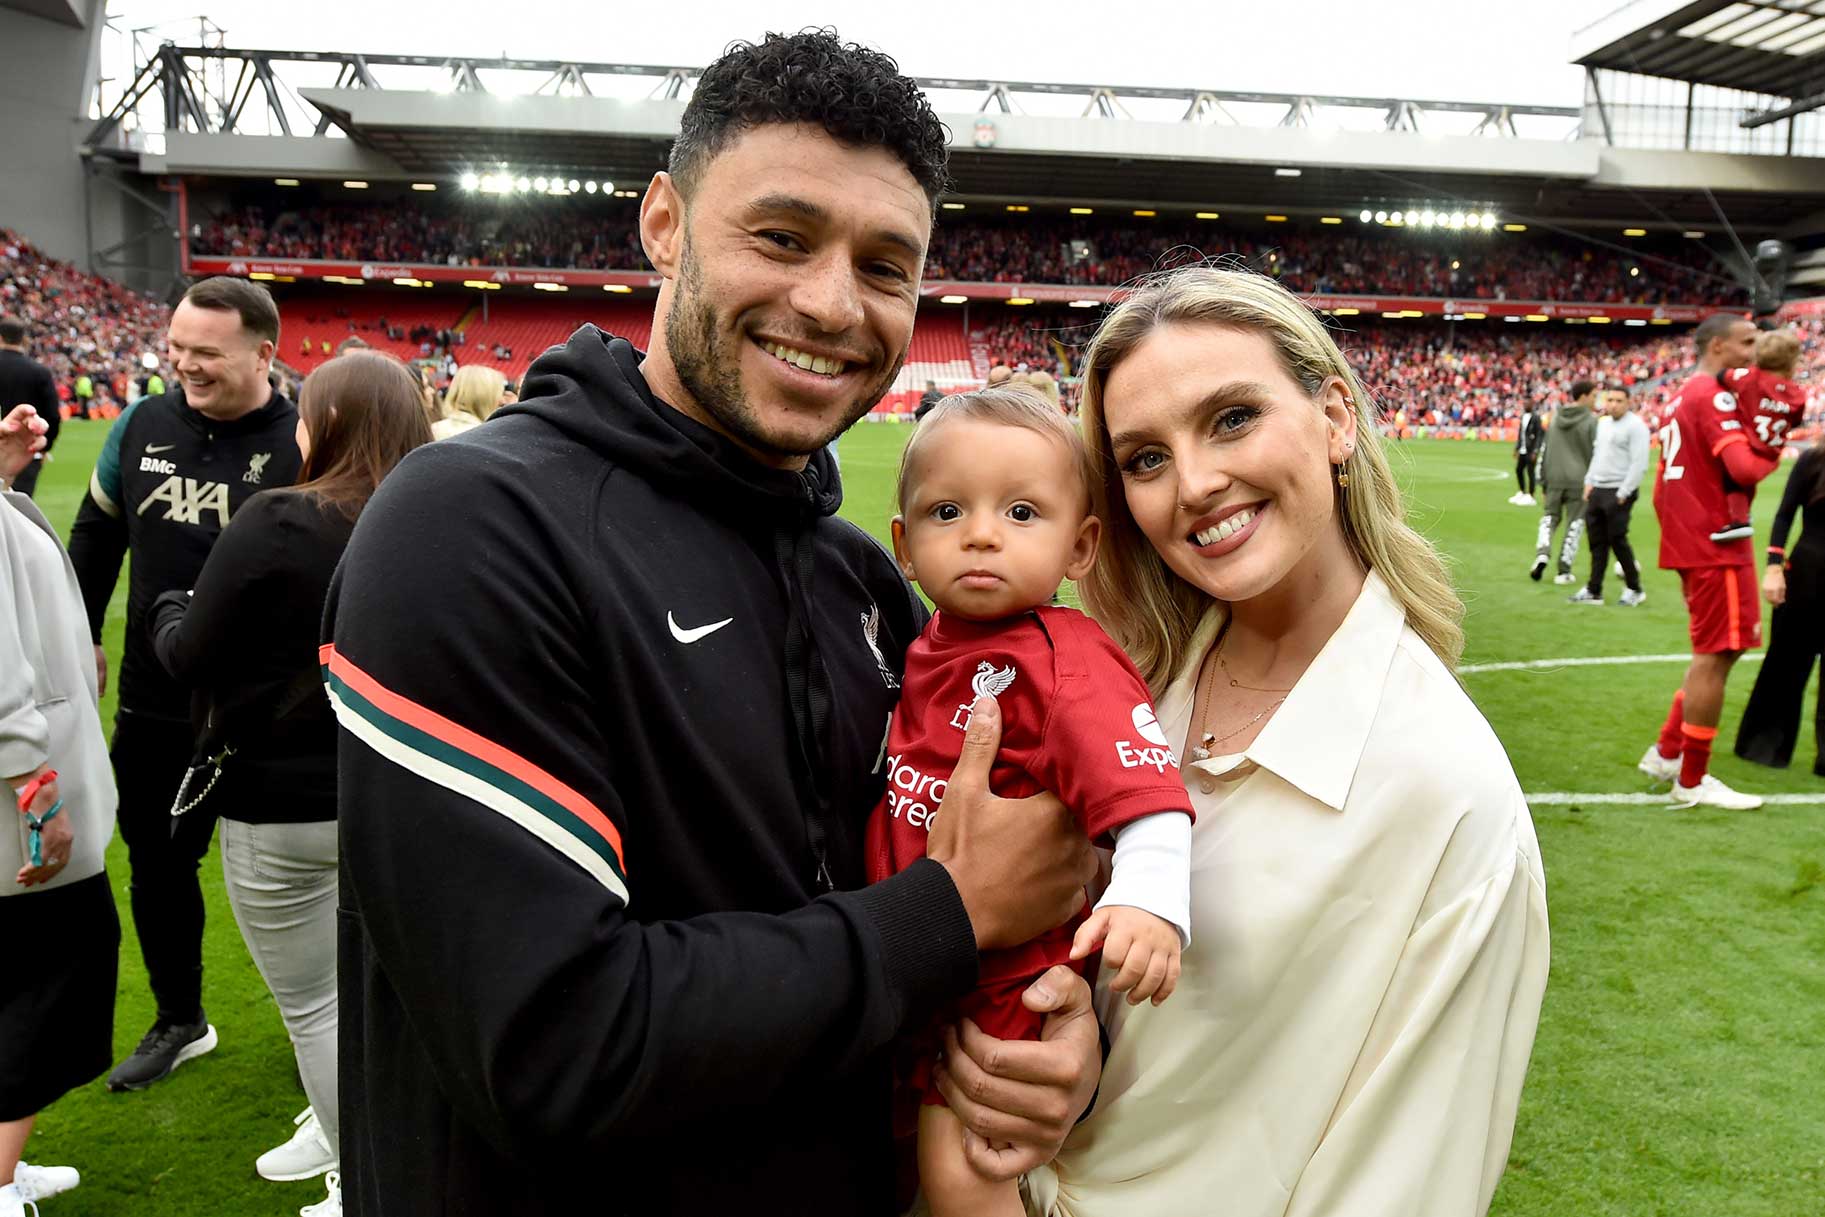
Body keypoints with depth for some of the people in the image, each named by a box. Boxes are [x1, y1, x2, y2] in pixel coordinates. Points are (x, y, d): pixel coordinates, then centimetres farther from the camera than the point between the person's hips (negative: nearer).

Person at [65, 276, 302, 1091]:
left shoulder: (302, 443, -14)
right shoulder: (142, 427, 0)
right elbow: (95, 536, 15)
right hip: (153, 703, 5)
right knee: (157, 867, 17)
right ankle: (179, 1023, 39)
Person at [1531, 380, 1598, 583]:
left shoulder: (1555, 416, 8)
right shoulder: (1591, 421, -7)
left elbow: (1544, 450, 10)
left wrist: (1543, 482, 15)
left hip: (1554, 479, 4)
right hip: (1579, 481, -4)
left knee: (1549, 517, 17)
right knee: (1574, 524, 6)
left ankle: (1542, 553, -7)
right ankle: (1563, 571, 6)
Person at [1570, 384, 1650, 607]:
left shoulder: (1635, 425, -10)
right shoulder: (1603, 423, 15)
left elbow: (1639, 464, -15)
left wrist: (1623, 494, -17)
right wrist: (1589, 482, 14)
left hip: (1619, 492, -7)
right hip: (1597, 490, 7)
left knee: (1617, 540, -4)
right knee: (1597, 542, 8)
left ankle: (1634, 589, 10)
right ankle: (1594, 590, 13)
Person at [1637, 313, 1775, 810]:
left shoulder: (1685, 396, 16)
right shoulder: (1714, 396, -14)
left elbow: (1664, 482, 20)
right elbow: (1746, 469, -26)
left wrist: (1679, 532, 18)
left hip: (1689, 542, 10)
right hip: (1715, 547, -10)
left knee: (1714, 653, 18)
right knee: (1717, 656, -3)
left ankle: (1666, 752, 22)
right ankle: (1692, 782, 5)